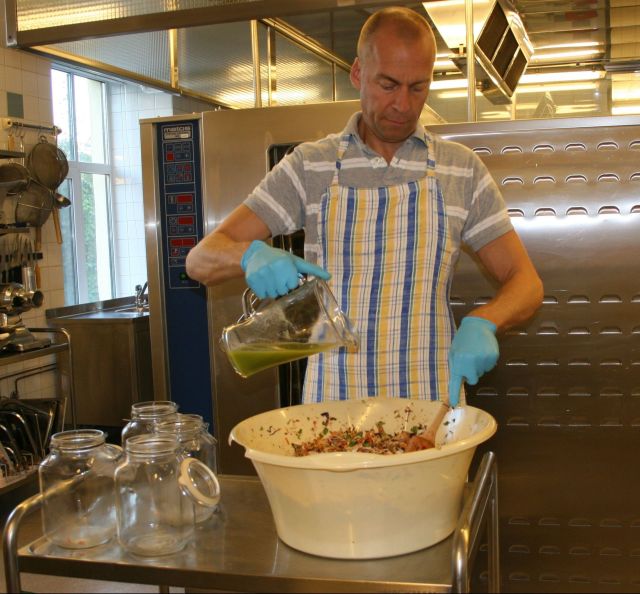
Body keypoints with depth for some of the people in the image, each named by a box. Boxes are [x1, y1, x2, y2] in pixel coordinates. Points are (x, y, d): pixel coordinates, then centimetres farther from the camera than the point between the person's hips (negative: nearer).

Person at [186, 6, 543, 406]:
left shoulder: (463, 169, 5)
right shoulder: (309, 166, 3)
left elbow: (526, 283, 6)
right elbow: (201, 260, 0)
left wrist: (481, 323, -16)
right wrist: (252, 254, -23)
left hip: (431, 397, 1)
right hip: (331, 397, 0)